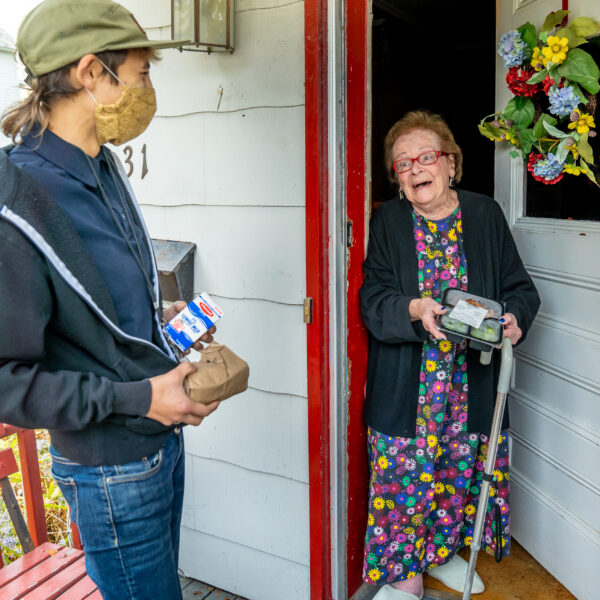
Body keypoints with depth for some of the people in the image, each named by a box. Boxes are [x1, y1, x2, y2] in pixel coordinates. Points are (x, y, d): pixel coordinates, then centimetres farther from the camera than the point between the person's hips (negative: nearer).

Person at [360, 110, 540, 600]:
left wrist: (515, 317, -16)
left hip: (472, 381, 2)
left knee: (459, 471, 15)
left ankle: (444, 551, 39)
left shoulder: (486, 215, 3)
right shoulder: (388, 220, 1)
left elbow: (519, 287, 6)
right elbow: (373, 297, -7)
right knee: (404, 472, 4)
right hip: (406, 385, -1)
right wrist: (414, 309, -27)